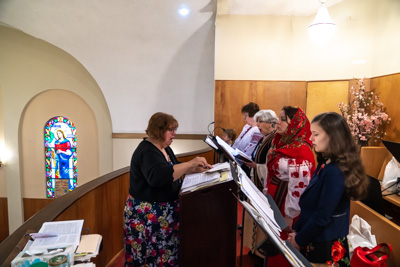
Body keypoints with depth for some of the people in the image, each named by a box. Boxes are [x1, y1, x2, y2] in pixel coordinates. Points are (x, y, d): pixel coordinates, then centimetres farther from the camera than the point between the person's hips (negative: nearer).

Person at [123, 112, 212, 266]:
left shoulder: (164, 148, 8)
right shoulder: (147, 151, -22)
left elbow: (175, 170, 16)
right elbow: (158, 177, -39)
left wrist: (196, 169, 1)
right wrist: (190, 164, -34)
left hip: (164, 210, 9)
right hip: (147, 215, -9)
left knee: (166, 253, 17)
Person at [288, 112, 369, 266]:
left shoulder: (335, 172, -24)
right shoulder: (324, 164, 4)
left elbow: (322, 217, -23)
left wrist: (298, 240, -11)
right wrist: (296, 230, 6)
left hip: (325, 247, -8)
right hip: (312, 239, 8)